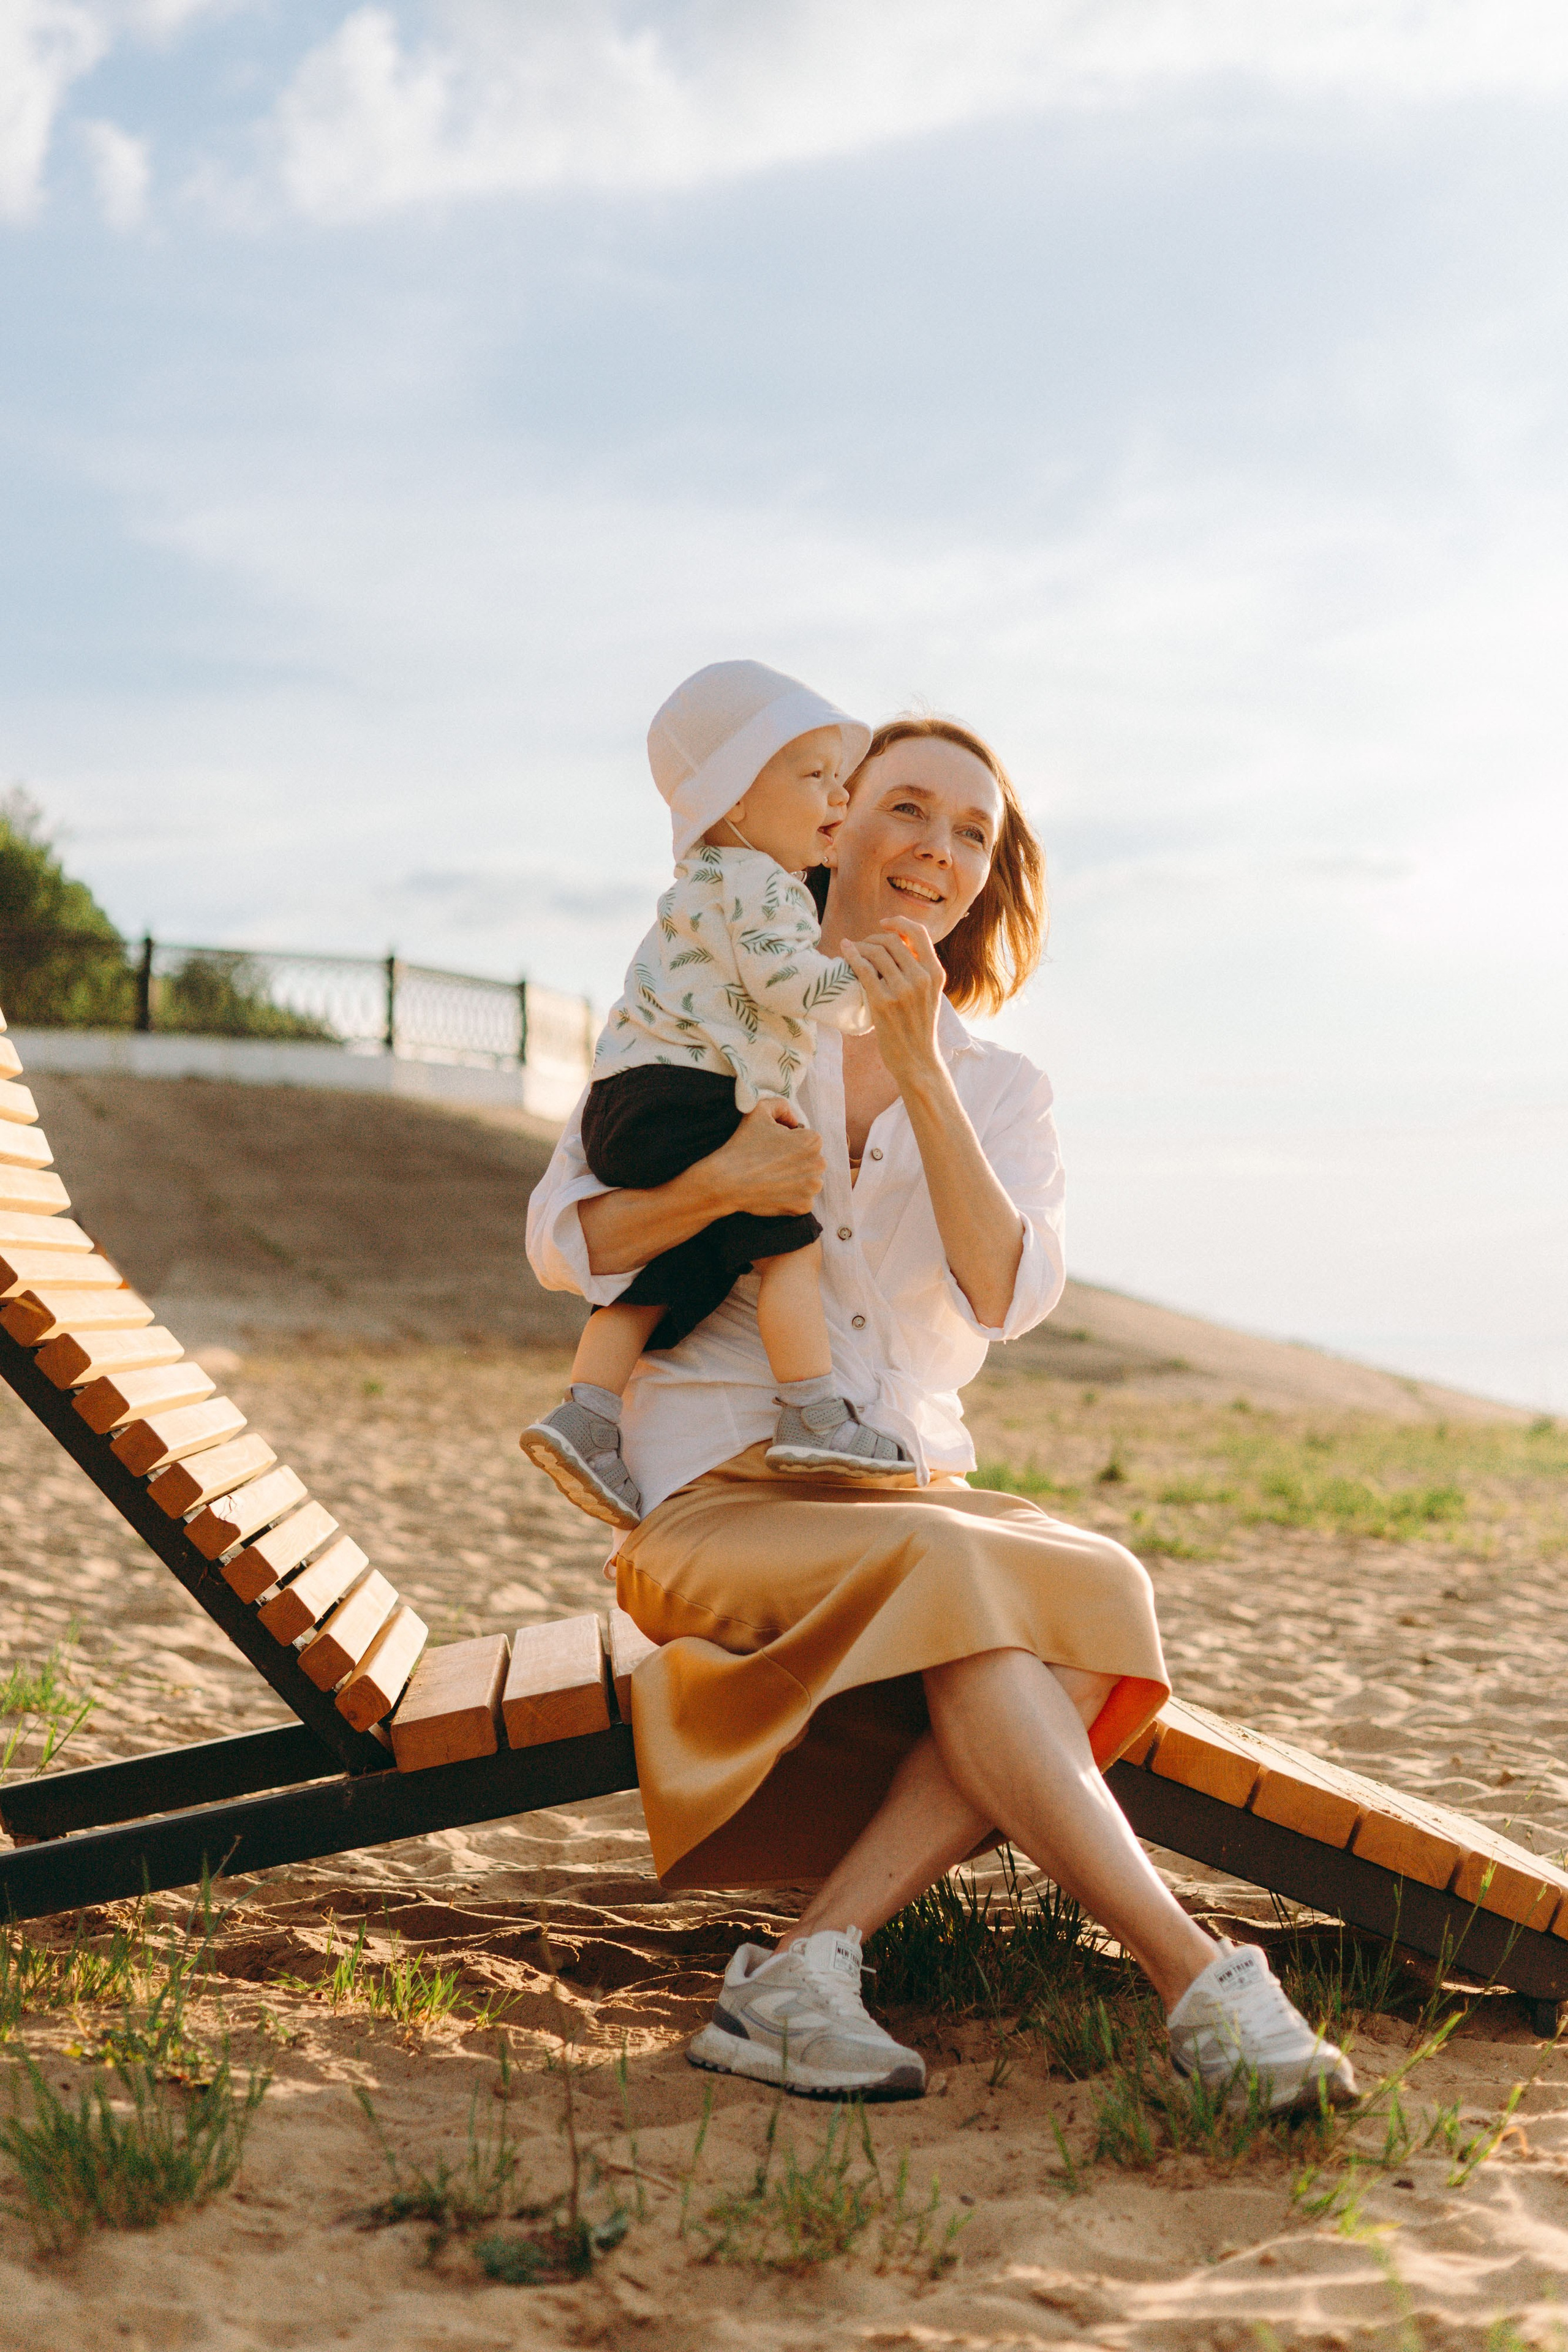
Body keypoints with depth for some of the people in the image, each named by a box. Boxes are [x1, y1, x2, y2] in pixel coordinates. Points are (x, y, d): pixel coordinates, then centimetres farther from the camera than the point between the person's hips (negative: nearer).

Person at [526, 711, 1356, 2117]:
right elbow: (561, 1242, -1)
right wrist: (714, 1187, -21)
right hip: (721, 1493, -3)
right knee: (957, 1581, -33)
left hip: (916, 1490, 3)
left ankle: (803, 1974, -32)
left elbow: (1012, 1293, -7)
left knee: (1094, 1595, -28)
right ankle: (1200, 1985, -34)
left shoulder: (1002, 1090, 13)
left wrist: (919, 1070, -16)